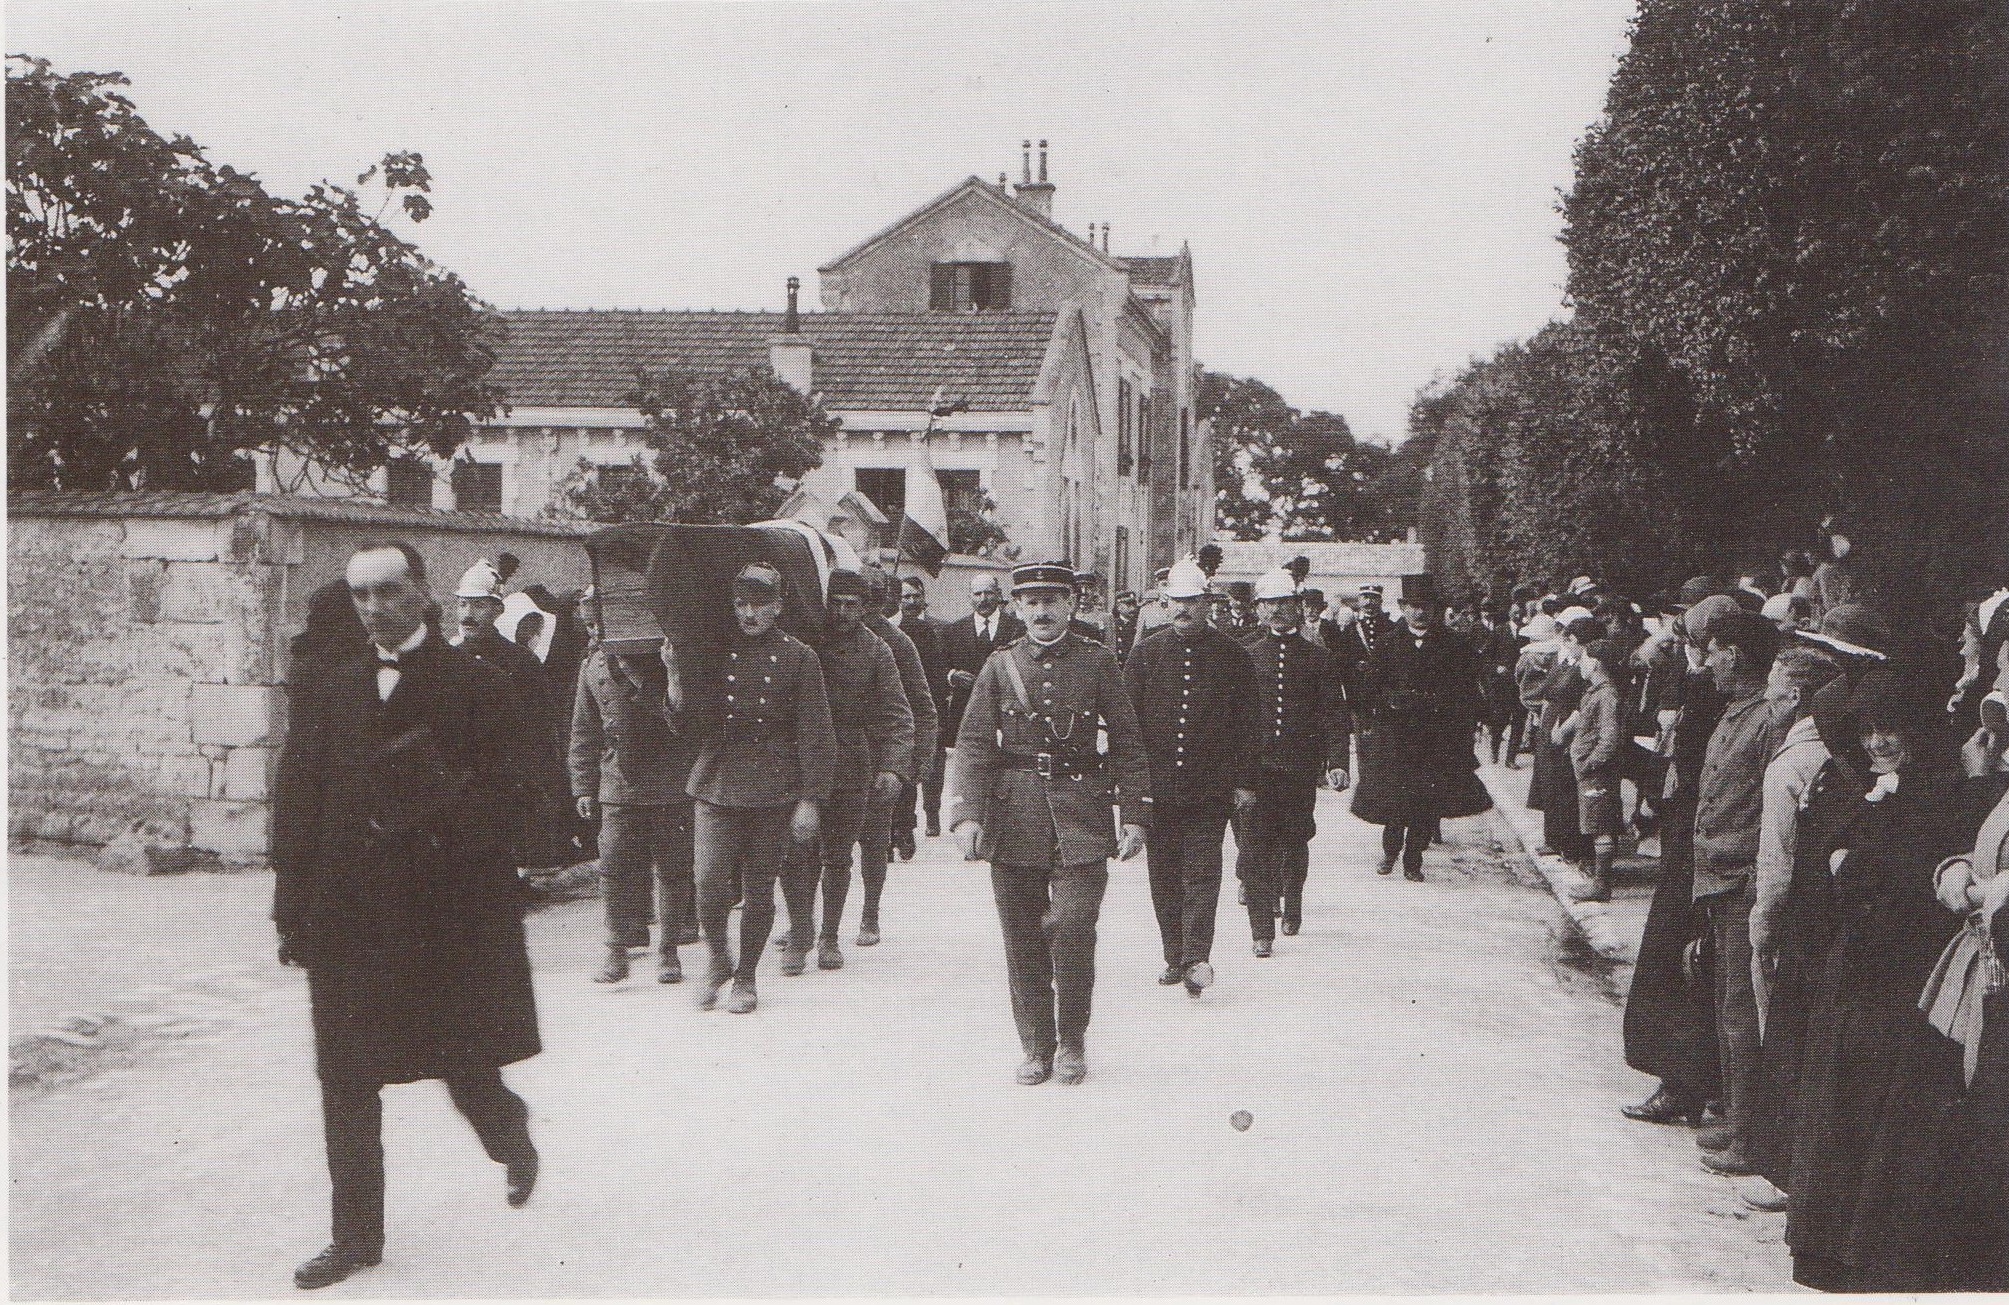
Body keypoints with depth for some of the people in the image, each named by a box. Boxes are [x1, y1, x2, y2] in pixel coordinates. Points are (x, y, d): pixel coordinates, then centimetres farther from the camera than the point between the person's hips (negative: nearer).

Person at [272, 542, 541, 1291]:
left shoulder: (473, 686, -1)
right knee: (346, 1083, 5)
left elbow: (507, 799, -4)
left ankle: (510, 1136, 37)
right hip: (349, 916, 3)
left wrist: (445, 799, -23)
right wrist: (293, 909, 2)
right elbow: (295, 801, 8)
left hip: (449, 914, -3)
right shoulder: (325, 687, 10)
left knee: (466, 1066, 3)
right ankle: (357, 1236, 18)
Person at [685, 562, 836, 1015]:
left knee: (759, 891, 6)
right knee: (711, 886, -8)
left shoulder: (799, 658, 0)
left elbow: (816, 735, -1)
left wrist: (810, 799, -6)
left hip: (773, 791, -1)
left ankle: (746, 977, 24)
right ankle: (718, 961, 18)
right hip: (716, 787, 1)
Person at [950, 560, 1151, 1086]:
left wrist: (1136, 816, -1)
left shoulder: (1097, 662, 4)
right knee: (1022, 939, 5)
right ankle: (1036, 1048, 18)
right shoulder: (999, 666, 6)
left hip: (1080, 817, -2)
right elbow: (973, 745, 2)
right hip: (1014, 818, 2)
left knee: (1072, 924, -12)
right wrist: (966, 814, -11)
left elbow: (1127, 743, 5)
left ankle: (1072, 1042, 8)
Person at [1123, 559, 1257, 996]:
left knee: (1201, 874, -6)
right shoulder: (1147, 653, 6)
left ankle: (1197, 957, -5)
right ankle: (1174, 957, 18)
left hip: (1210, 789, -2)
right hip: (1157, 787, 2)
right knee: (1164, 875, 8)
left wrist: (1244, 780, 1)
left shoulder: (1230, 654, 2)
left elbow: (1246, 723, 4)